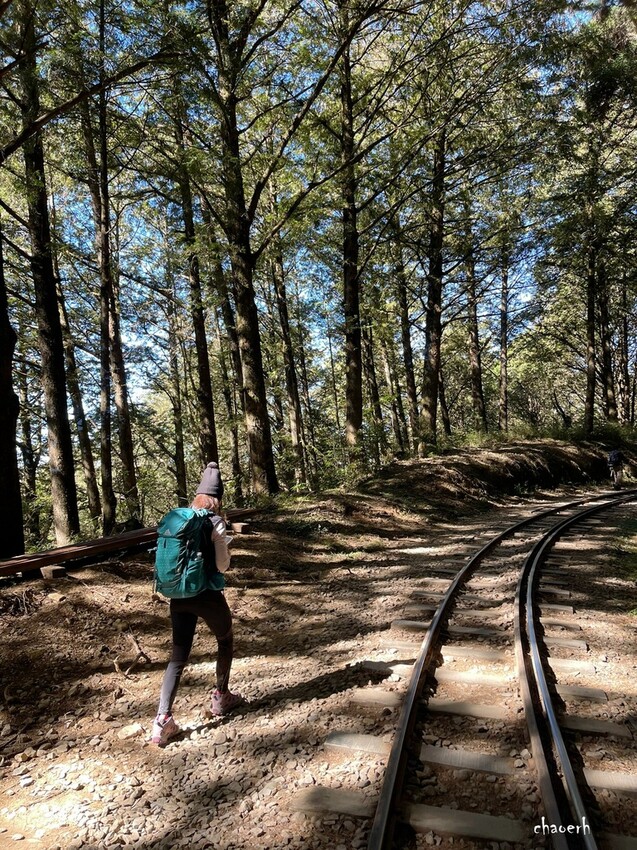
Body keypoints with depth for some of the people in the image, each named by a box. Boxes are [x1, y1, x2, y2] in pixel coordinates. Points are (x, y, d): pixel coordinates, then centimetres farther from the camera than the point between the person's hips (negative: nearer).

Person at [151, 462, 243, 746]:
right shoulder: (215, 523, -12)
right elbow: (223, 565, -10)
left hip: (178, 595, 4)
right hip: (207, 595, -4)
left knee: (178, 656, 10)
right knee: (225, 640, 23)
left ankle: (163, 719, 0)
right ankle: (221, 698, 34)